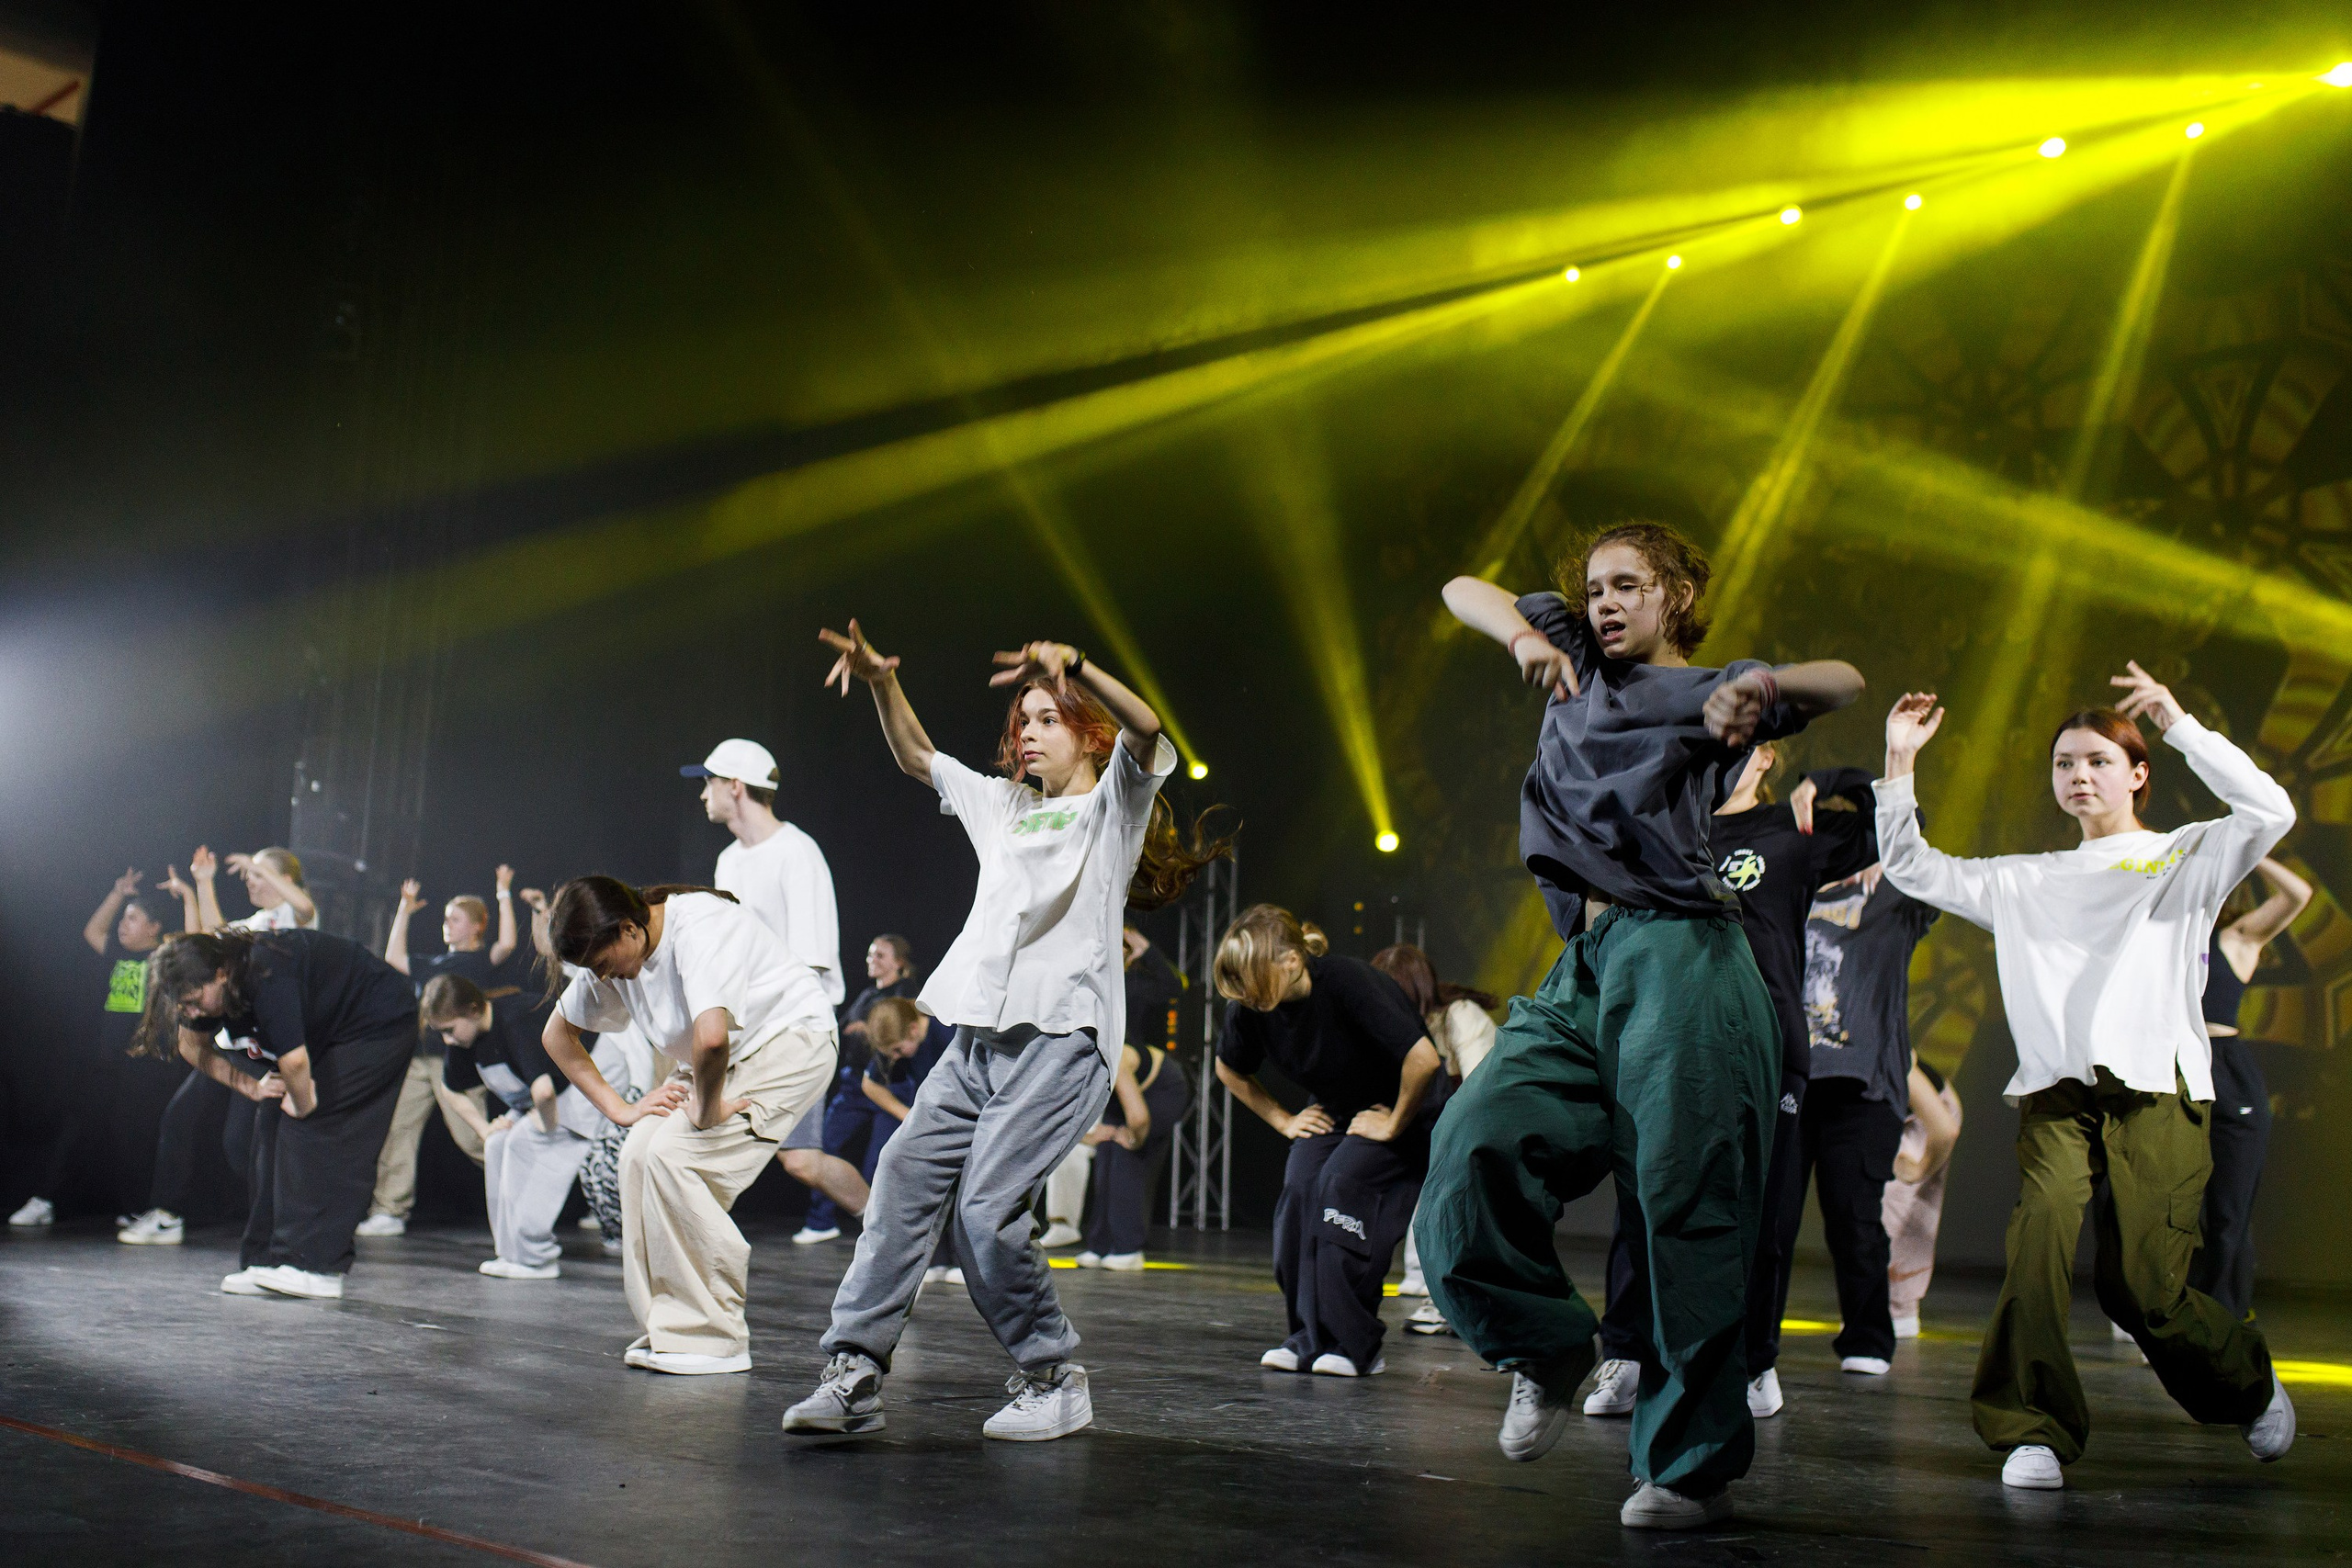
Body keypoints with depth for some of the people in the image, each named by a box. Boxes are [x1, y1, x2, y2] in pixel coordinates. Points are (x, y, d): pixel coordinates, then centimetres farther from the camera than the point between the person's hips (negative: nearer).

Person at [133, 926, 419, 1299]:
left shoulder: (267, 975, -36)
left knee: (312, 1131, -18)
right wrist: (250, 1086, 1)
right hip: (325, 1034, 9)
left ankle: (318, 1269, -19)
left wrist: (304, 1106, -22)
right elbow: (192, 1045, 11)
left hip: (381, 1026, -9)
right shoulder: (210, 980, -7)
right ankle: (268, 1260, 2)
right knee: (272, 1127, -1)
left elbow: (294, 1060, -41)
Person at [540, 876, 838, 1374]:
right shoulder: (611, 957, -5)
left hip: (791, 1040, -8)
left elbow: (711, 1038, -48)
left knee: (675, 1156, -22)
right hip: (718, 1067, 8)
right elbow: (556, 1035, 9)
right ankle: (669, 1329, -1)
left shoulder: (700, 930, -32)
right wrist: (619, 1107, 0)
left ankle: (713, 1339, -13)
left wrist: (707, 1110, -31)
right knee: (640, 1155, -11)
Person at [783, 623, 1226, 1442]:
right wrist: (882, 683, 15)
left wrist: (1076, 666, -27)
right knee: (903, 1181, -7)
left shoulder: (1113, 805, 8)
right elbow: (917, 757, 32)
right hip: (977, 1037, 7)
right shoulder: (1004, 806, 27)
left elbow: (1147, 733, -12)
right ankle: (856, 1373, -6)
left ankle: (1054, 1381, 0)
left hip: (1061, 1037, -7)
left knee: (986, 1207, -16)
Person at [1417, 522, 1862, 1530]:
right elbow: (1463, 592, 24)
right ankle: (1548, 1350, 8)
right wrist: (1522, 636, 3)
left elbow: (1844, 682, -1)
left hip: (1677, 958, -4)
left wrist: (1761, 685, -22)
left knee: (1681, 1204, -8)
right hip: (1580, 972, 4)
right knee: (1470, 1163, -15)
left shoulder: (1707, 694, 12)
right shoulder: (1576, 660, 24)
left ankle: (1693, 1466, 0)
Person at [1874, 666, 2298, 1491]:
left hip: (2158, 1089, -2)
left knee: (2141, 1284, -8)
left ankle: (2251, 1388, 25)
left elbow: (2270, 811, -7)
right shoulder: (2029, 880, 22)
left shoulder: (2186, 856, 12)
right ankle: (2035, 1432, -20)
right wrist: (1901, 763, 10)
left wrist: (2178, 724, -10)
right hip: (2058, 1090, 3)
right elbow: (1915, 870, 20)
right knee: (2044, 1224, -25)